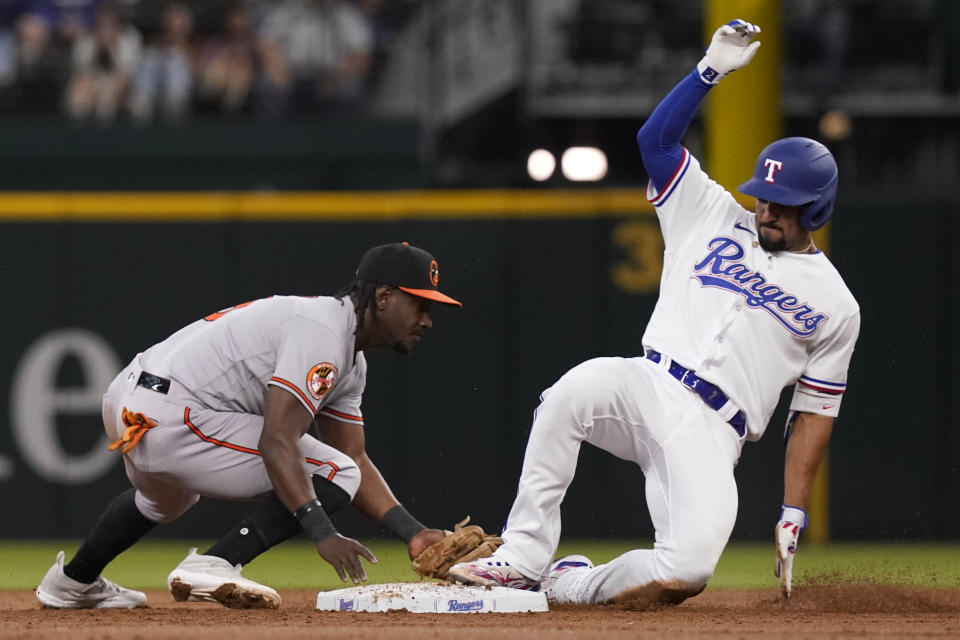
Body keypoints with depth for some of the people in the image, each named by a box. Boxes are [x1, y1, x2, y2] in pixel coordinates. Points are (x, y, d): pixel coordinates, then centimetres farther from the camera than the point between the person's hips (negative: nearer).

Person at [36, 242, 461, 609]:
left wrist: (413, 533, 7)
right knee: (332, 475, -9)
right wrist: (322, 534, -30)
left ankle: (74, 583, 57)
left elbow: (355, 458, 19)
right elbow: (278, 443, -25)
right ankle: (211, 568, -15)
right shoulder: (322, 331, -16)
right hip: (169, 418, -11)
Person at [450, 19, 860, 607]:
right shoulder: (715, 217, 18)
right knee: (576, 390, -37)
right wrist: (711, 71, -3)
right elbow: (656, 138, 8)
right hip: (648, 388, 1)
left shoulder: (835, 306, 13)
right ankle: (523, 558, -28)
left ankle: (574, 583, 1)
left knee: (689, 569, -28)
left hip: (711, 437, -1)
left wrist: (793, 517, 4)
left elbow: (815, 414, 12)